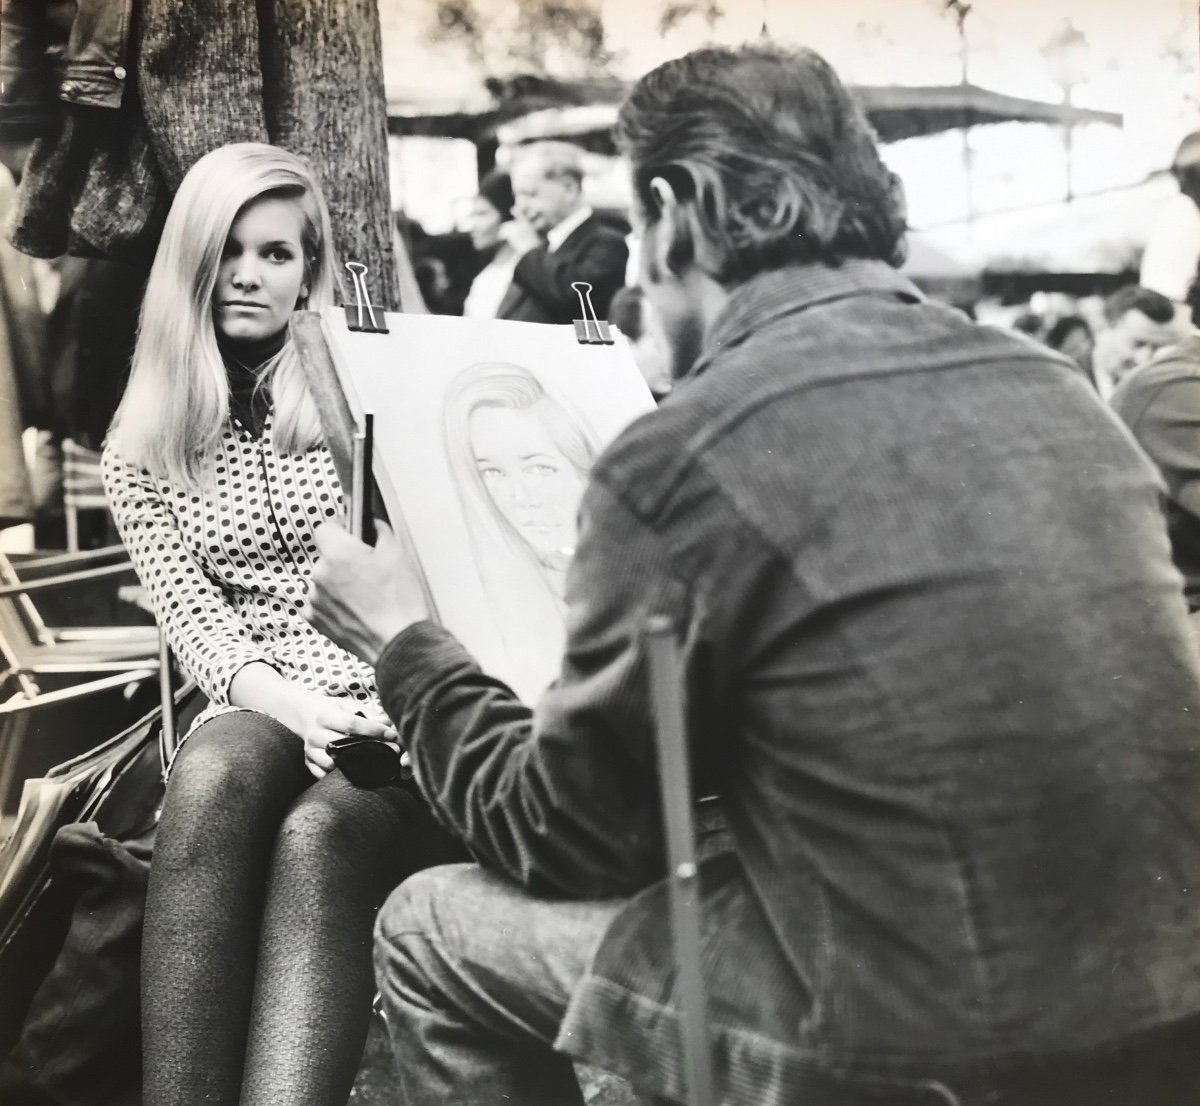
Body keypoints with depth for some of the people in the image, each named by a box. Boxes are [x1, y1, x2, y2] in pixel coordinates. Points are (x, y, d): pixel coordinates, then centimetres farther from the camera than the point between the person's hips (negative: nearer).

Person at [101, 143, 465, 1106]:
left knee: (318, 833, -35)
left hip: (400, 709, -1)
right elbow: (193, 624, 1)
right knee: (213, 780, -35)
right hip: (258, 714, 1)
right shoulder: (139, 450, 12)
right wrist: (297, 704, -19)